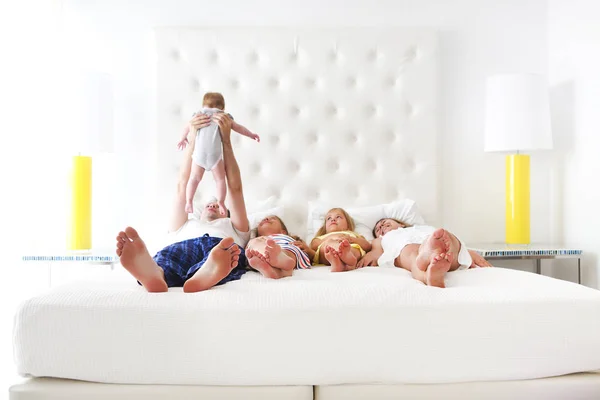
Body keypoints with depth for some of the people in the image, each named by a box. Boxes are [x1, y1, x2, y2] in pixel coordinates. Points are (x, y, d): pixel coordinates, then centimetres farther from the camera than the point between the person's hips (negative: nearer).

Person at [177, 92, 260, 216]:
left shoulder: (198, 114, 22)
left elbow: (187, 128, 28)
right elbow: (238, 128, 21)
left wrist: (183, 139, 46)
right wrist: (251, 135, 35)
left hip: (199, 153, 2)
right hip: (214, 154, -2)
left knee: (194, 178, 16)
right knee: (220, 179, 12)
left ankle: (189, 202, 12)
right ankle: (221, 204, 5)